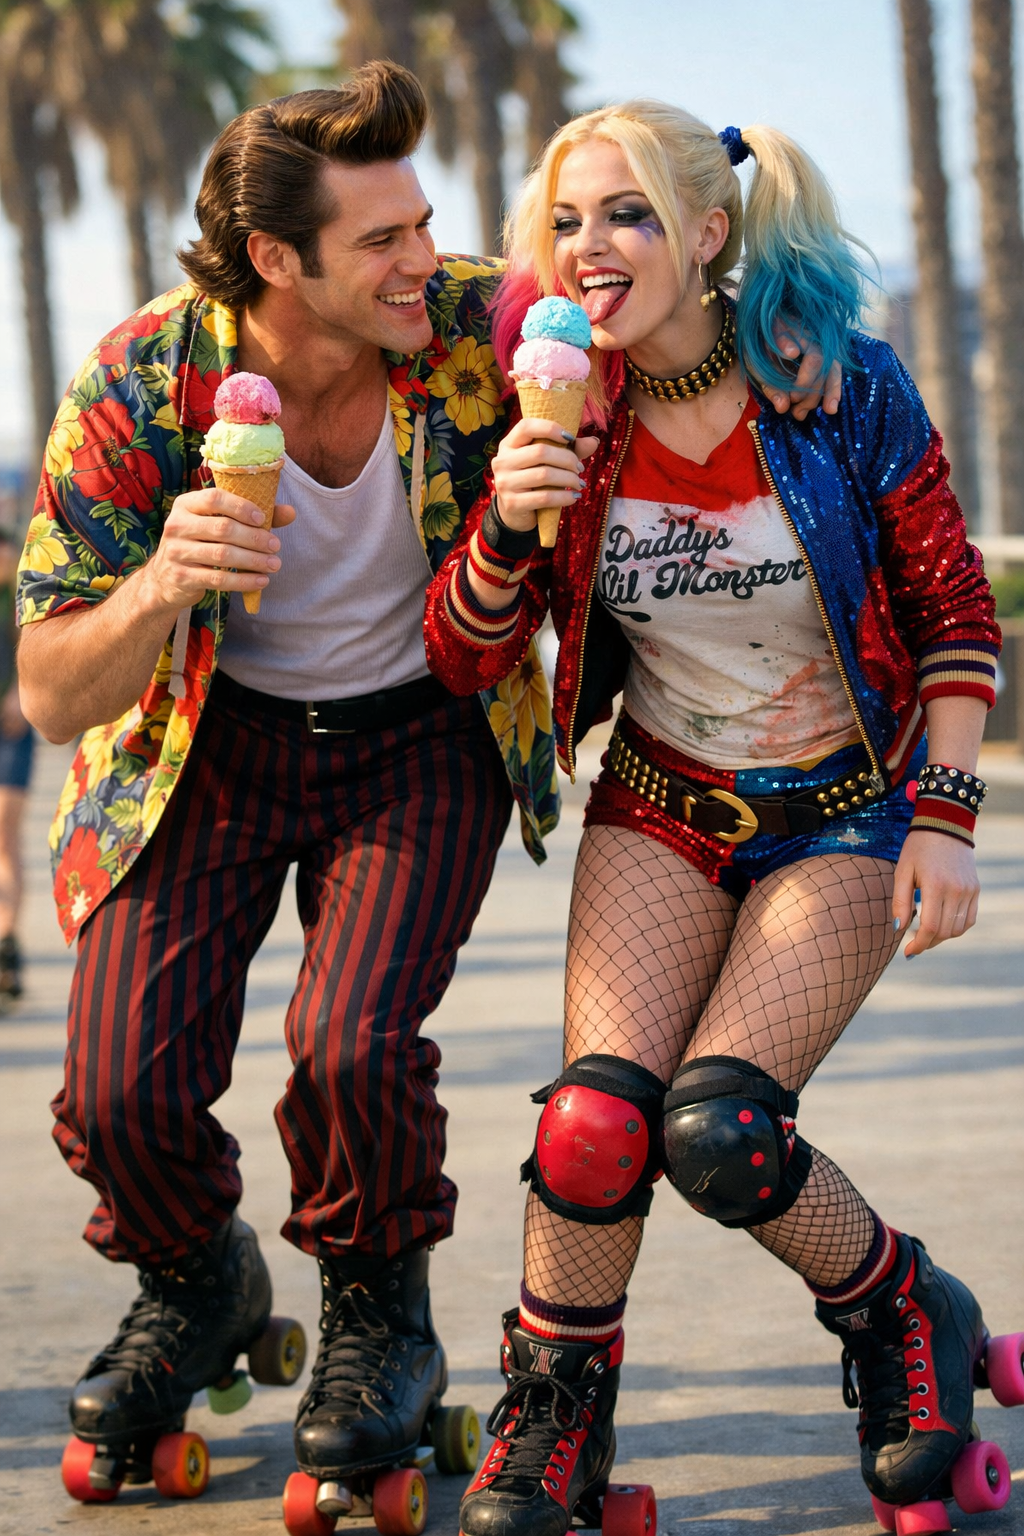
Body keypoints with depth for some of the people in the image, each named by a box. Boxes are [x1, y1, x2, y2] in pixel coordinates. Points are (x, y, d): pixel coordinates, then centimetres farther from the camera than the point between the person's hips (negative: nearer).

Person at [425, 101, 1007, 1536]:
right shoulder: (565, 411, -6)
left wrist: (946, 813, -10)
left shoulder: (843, 385, -13)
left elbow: (955, 612, -3)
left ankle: (906, 1318, 8)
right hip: (661, 812, 2)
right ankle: (550, 1421, 3)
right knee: (598, 1118, -21)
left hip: (844, 815, -2)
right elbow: (464, 656, -3)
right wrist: (509, 526, -22)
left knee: (719, 1126, -21)